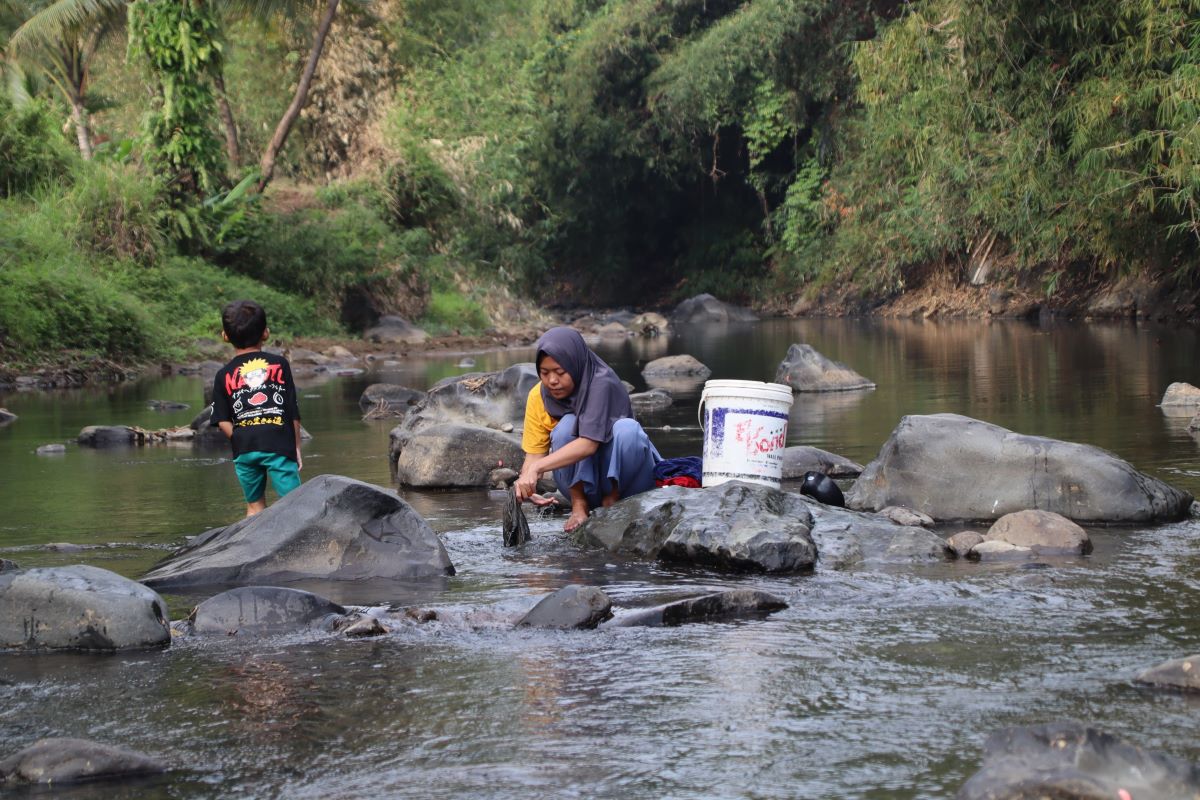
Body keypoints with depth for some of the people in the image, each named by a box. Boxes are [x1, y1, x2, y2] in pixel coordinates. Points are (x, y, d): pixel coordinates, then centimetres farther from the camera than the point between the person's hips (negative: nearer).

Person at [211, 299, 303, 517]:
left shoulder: (224, 375, 8)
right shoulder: (279, 364, 5)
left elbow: (223, 421, 2)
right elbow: (293, 411, 5)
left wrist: (240, 441, 12)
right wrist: (297, 446, 13)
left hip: (244, 449, 2)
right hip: (279, 444, -2)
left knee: (255, 505, 12)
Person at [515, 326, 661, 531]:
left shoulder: (602, 384, -24)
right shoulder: (538, 396, -9)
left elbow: (589, 443, -35)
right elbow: (534, 453, -10)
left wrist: (536, 468, -44)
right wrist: (525, 483, -34)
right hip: (581, 480, 3)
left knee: (627, 428, -32)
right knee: (567, 425, -25)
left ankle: (613, 500, -11)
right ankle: (579, 504, -14)